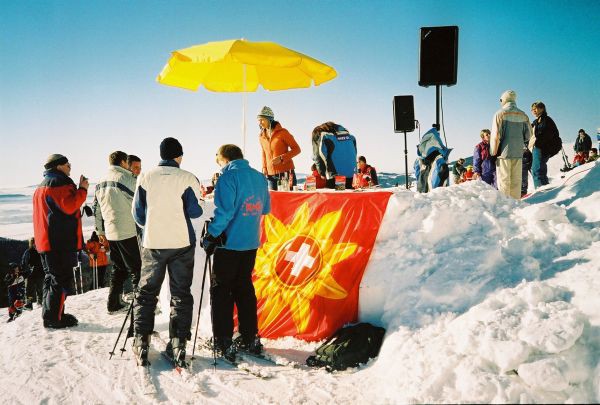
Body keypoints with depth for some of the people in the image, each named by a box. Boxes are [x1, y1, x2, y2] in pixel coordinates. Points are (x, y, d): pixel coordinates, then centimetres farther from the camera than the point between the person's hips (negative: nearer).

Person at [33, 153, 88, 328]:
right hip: (61, 241, -10)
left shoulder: (41, 186, 23)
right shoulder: (60, 182, -9)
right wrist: (82, 190, -12)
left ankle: (50, 315, 20)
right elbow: (69, 206, -20)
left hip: (45, 241, 10)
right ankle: (54, 317, -7)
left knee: (51, 278, 15)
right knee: (62, 280, -7)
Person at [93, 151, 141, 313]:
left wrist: (100, 231, 22)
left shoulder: (101, 182, 12)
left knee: (118, 268, 17)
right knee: (136, 268, 0)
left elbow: (96, 209, 16)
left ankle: (113, 303, 19)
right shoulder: (127, 178, -11)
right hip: (129, 232, -7)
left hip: (111, 232, 7)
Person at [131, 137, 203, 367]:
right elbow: (195, 212, -6)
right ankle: (178, 344, 7)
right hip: (182, 243, -1)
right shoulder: (188, 178, -6)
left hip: (152, 244, 1)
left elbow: (137, 213, 5)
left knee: (146, 293, 12)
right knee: (181, 294, 9)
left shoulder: (145, 177, 0)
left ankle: (141, 344, 10)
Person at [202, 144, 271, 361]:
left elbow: (224, 212, -20)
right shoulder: (259, 177, 10)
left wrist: (211, 237, -13)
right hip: (251, 243, 7)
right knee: (244, 288, 16)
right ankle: (250, 339, 20)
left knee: (221, 290, 3)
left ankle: (223, 343, 4)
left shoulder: (229, 176, -12)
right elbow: (266, 208, 19)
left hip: (229, 243, -7)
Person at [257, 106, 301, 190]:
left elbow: (296, 149, -7)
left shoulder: (282, 132, -8)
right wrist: (264, 167, 7)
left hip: (286, 172, -4)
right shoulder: (261, 136, 8)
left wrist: (281, 158, -18)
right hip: (271, 174, 4)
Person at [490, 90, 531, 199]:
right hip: (518, 153, 4)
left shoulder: (500, 113, -5)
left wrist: (493, 152, -4)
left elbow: (495, 135, -10)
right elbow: (528, 135, 9)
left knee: (504, 181, -1)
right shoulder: (523, 115, 8)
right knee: (516, 181, 9)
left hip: (504, 152, -4)